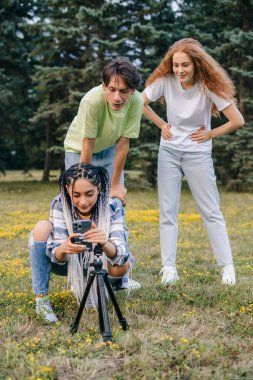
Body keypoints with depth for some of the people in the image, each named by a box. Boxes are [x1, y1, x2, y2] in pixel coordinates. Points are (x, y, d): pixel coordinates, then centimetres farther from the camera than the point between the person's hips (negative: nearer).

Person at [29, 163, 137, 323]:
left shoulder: (112, 206, -25)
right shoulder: (60, 204, -23)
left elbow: (121, 254, -34)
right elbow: (56, 254, -29)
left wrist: (105, 244, -58)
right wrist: (63, 249, -54)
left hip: (97, 265, 0)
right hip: (67, 262, 0)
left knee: (122, 266, -32)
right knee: (42, 228, -27)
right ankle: (41, 299, -18)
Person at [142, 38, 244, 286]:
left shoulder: (208, 87, -16)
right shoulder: (165, 81, -9)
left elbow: (237, 121, -16)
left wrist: (210, 134, -9)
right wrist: (161, 125, 0)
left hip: (198, 154, -2)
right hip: (169, 152, 3)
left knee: (211, 212, 2)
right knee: (167, 211, 1)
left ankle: (227, 266, 9)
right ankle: (169, 268, 6)